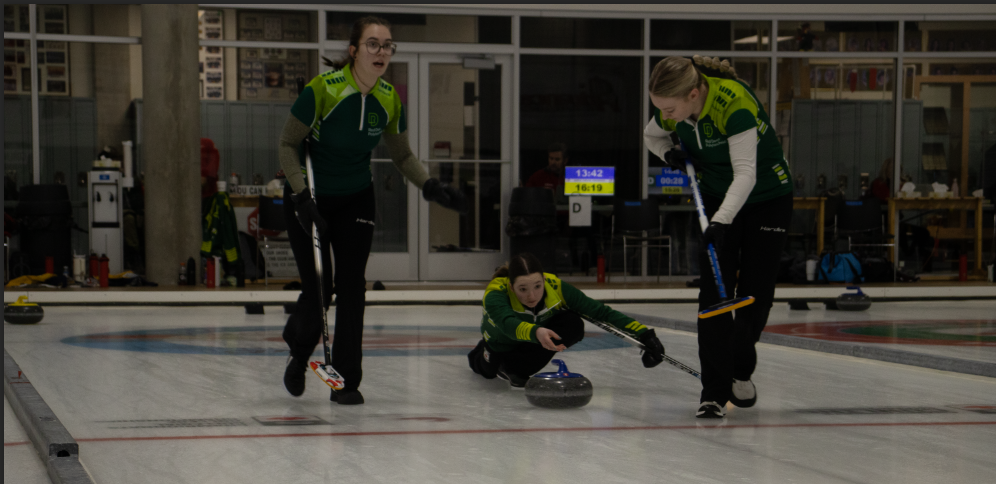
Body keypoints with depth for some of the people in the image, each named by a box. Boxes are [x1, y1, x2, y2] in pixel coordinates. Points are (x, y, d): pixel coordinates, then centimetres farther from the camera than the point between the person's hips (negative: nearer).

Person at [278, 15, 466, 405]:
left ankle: (346, 381, 7)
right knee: (318, 288, -6)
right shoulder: (321, 90, -25)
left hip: (356, 200, 4)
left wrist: (431, 187, -12)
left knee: (351, 287, -2)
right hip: (309, 197, -4)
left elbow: (402, 155, 4)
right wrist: (301, 197, -25)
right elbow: (288, 144, -15)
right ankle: (298, 355, 27)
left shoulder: (389, 99, -10)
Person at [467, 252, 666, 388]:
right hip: (502, 341, -1)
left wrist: (644, 334, -46)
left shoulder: (556, 287, -35)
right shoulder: (495, 293, -42)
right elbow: (508, 324, -63)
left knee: (573, 325, -28)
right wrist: (535, 332, -84)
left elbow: (601, 312, -35)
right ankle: (480, 355, 35)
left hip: (542, 331, 1)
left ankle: (516, 368, -11)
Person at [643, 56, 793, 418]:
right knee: (715, 292, -8)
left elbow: (746, 173, -38)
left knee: (756, 293, 2)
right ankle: (714, 391, -8)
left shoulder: (734, 102, -34)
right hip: (716, 199, 4)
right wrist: (669, 153, -12)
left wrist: (722, 221, -49)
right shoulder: (673, 107, -14)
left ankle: (740, 370, 28)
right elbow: (651, 136, 9)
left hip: (768, 200, -4)